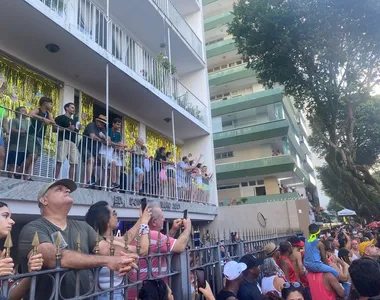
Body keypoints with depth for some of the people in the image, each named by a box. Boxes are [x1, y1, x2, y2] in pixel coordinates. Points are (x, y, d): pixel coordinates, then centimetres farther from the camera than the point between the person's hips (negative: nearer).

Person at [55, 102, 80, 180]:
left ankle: (71, 181, -3)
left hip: (73, 142, 6)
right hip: (64, 140, -6)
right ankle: (56, 179, -15)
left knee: (74, 163, -5)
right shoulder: (61, 117, 10)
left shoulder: (73, 121, 30)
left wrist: (78, 129, 10)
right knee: (60, 161, -14)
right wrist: (67, 128, -10)